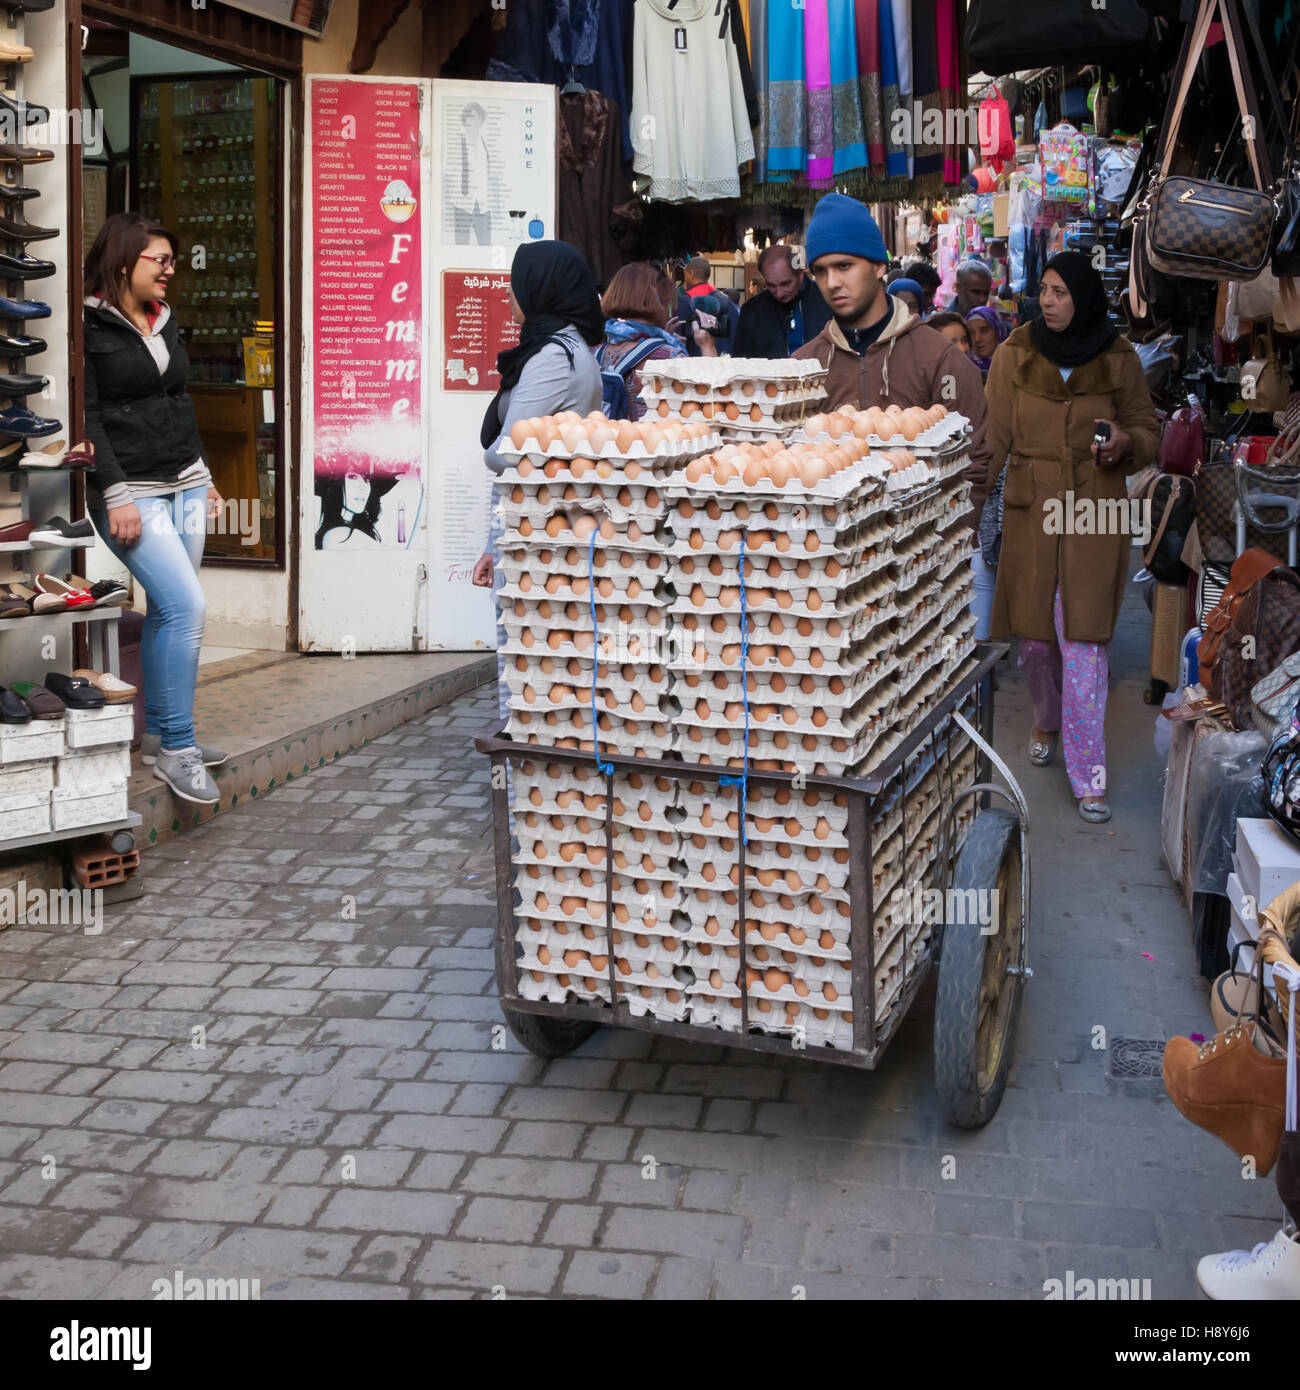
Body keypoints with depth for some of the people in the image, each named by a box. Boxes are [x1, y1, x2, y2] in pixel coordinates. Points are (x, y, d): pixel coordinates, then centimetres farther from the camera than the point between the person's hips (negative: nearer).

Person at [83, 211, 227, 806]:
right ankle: (176, 748, -8)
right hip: (132, 492, -8)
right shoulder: (89, 325, -8)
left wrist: (203, 478, 22)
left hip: (185, 485, 8)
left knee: (168, 610, 9)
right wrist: (116, 494, -18)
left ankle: (160, 734, 20)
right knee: (187, 605, -16)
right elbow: (86, 416, -13)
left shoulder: (164, 321, 15)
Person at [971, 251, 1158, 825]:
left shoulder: (1119, 358, 1)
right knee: (1033, 635, 8)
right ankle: (1046, 722, 40)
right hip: (1029, 508, 2)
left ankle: (1088, 777, -2)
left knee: (1082, 641, -7)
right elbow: (995, 435, 5)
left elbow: (1147, 426, 11)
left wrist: (1125, 442, -12)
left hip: (1095, 509, -1)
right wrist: (972, 498, -3)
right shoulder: (1014, 353, 3)